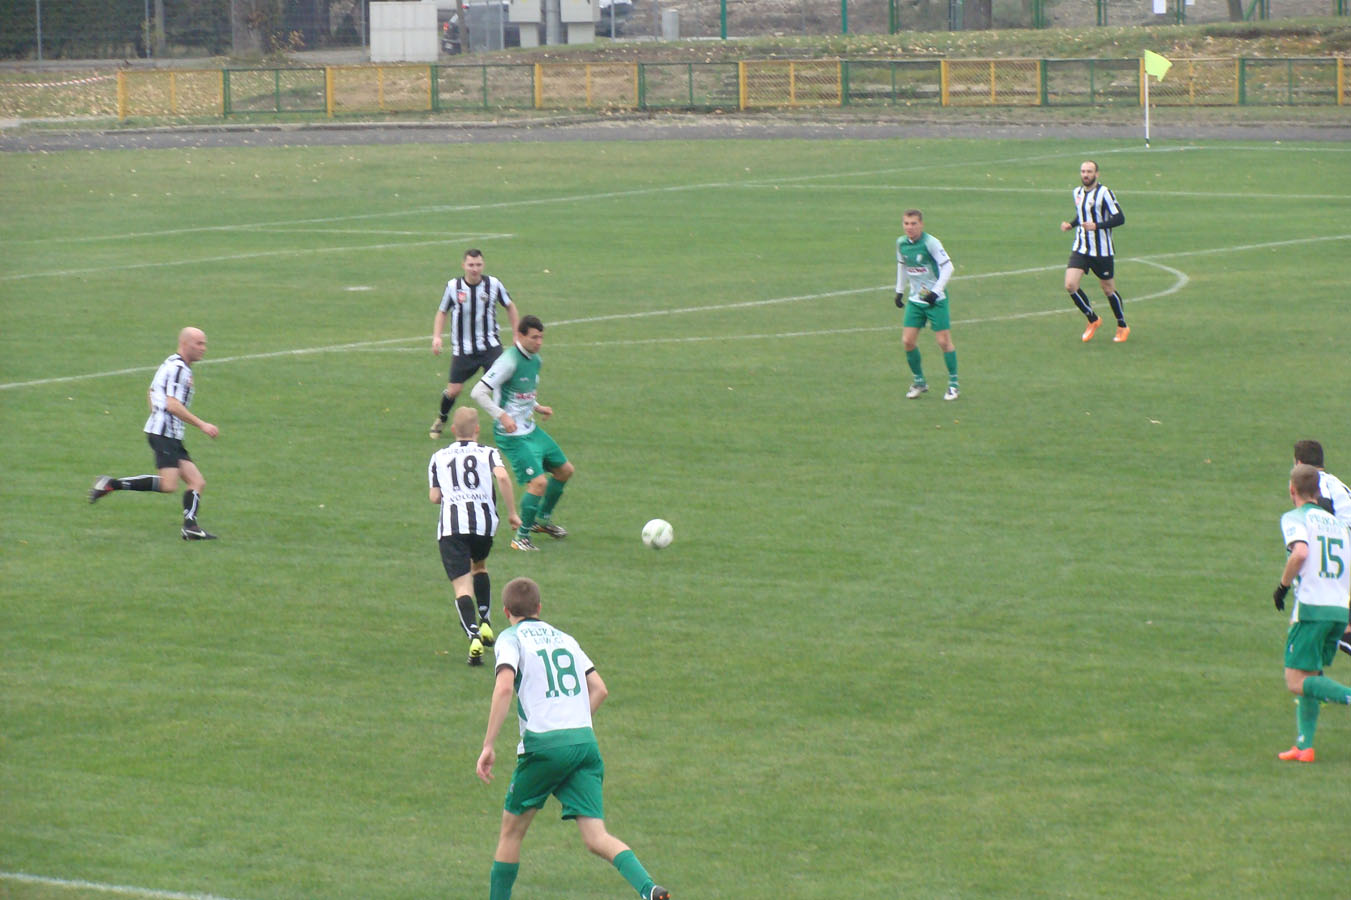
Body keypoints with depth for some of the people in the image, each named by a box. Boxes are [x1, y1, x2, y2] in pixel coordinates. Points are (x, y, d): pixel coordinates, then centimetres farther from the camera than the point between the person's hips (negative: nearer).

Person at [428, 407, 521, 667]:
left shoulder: (439, 457, 17)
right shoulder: (488, 453, 12)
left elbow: (434, 497, 10)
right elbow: (502, 477, -8)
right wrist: (512, 513, -3)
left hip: (451, 525, -1)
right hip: (484, 521, 1)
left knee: (463, 587, -7)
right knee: (479, 566, 31)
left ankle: (473, 635, -28)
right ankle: (484, 623, 20)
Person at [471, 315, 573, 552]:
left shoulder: (535, 360, 7)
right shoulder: (509, 361, -21)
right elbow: (478, 392, -23)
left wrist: (537, 407, 9)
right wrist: (502, 415, -29)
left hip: (530, 429, 10)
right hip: (512, 435, -10)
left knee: (564, 470, 18)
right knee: (538, 481, -18)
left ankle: (543, 519, 37)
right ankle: (521, 537, -2)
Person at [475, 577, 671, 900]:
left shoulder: (511, 638, 4)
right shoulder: (564, 638, 21)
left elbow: (504, 688, -13)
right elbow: (599, 690, 19)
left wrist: (488, 746, -13)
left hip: (544, 744, -4)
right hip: (585, 740, 4)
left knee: (511, 831, 14)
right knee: (596, 838, -4)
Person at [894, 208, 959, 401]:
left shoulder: (930, 243, -17)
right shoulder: (901, 243, 2)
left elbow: (947, 267, -15)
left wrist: (936, 291, -20)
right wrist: (899, 291, 18)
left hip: (936, 299, -5)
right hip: (915, 299, 5)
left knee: (943, 341, -5)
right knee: (908, 341, -2)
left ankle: (953, 385, 8)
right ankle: (919, 382, 16)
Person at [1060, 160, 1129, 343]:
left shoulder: (1104, 193, -13)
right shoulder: (1077, 192, 8)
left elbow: (1119, 218, -16)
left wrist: (1097, 226, -27)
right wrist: (1070, 225, 5)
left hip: (1101, 251, -5)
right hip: (1080, 249, 5)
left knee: (1108, 289, 5)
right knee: (1070, 285, -11)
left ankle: (1122, 327, 26)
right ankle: (1093, 320, 10)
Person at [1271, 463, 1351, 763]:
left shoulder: (1294, 518, -1)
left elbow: (1300, 552, -22)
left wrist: (1282, 586, -8)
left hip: (1311, 606, -7)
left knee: (1297, 682, -5)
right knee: (1309, 676, 16)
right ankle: (1304, 746, 9)